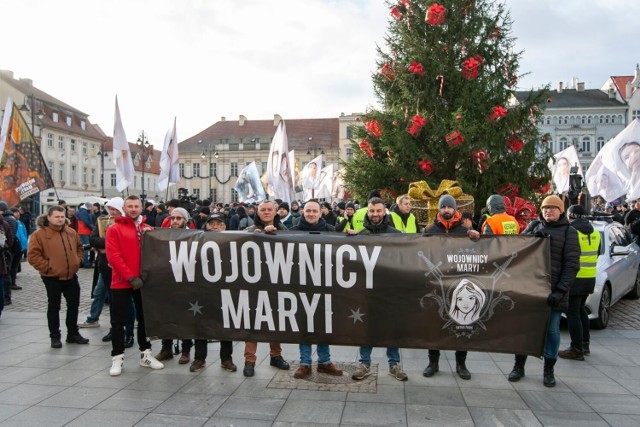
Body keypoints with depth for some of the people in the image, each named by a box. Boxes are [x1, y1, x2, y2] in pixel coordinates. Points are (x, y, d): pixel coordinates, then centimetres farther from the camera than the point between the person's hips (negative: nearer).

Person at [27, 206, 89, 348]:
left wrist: (77, 261, 7)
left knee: (74, 305, 11)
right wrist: (47, 267, -15)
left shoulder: (71, 232, 7)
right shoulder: (39, 234, -10)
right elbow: (32, 255, -13)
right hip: (52, 277, -5)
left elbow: (79, 248, 20)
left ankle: (73, 334, 24)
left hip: (71, 276, 5)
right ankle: (55, 337, 17)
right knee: (54, 307, 7)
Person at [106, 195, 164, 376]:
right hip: (122, 282, -4)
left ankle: (145, 354, 25)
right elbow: (113, 256, -13)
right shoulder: (114, 229, -5)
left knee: (144, 318, 13)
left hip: (143, 282, 4)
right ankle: (117, 357, 13)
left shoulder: (149, 229, 8)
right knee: (119, 321, 2)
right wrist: (131, 277, -18)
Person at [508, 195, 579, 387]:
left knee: (552, 330, 8)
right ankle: (519, 366, 21)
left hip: (553, 290, -2)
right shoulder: (534, 225, 10)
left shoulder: (569, 231, 1)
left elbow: (571, 264, -6)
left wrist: (560, 291, -14)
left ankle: (548, 370, 23)